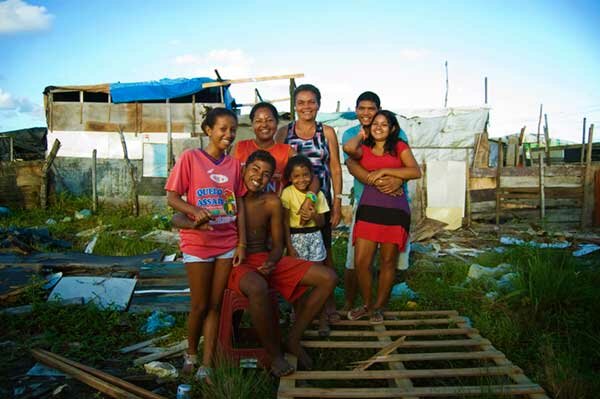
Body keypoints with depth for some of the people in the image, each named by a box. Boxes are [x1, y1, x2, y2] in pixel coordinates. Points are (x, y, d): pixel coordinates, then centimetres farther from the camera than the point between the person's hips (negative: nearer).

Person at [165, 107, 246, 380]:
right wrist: (195, 211, -26)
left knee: (215, 304, 9)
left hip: (227, 244, 3)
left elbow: (239, 205, 6)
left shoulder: (234, 164, 6)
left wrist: (242, 243, 1)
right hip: (198, 243, -3)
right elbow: (172, 198, -7)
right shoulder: (190, 158, -6)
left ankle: (207, 363, 20)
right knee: (200, 305, 7)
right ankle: (191, 354, 33)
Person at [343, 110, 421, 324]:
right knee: (361, 261, -3)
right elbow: (348, 148, -13)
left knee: (387, 262, 7)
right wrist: (361, 135, 8)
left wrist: (383, 171, -9)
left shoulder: (400, 147, 10)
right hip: (368, 208, 1)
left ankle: (378, 307, 24)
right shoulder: (364, 149, 12)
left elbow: (416, 172, -4)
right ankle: (366, 304, 20)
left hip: (395, 210, -1)